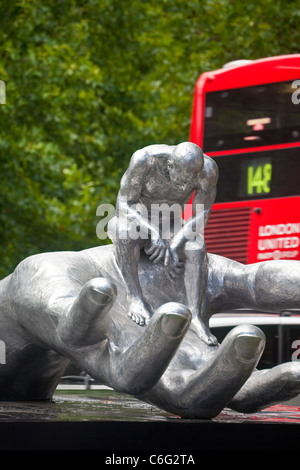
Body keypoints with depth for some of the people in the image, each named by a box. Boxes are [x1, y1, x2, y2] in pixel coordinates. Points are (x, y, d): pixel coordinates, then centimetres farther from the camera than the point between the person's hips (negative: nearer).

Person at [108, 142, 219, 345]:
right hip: (134, 222, -2)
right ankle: (135, 298, -31)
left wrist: (175, 245, -32)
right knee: (126, 230, -38)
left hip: (169, 230, 2)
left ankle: (196, 316, -36)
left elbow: (201, 216, -17)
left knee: (197, 248, -30)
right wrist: (154, 233, -41)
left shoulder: (208, 169, -24)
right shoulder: (144, 159, -30)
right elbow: (124, 206, -26)